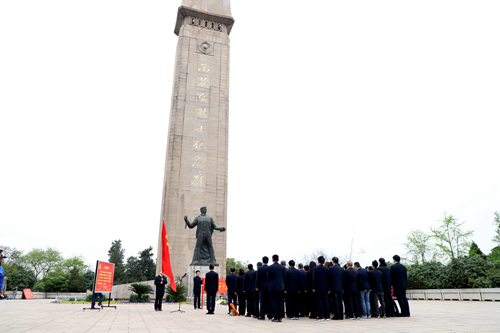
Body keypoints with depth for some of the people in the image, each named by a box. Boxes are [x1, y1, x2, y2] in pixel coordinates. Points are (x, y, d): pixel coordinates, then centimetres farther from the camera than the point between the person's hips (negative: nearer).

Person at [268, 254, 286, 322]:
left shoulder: (270, 267, -6)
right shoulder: (283, 267, 4)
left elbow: (268, 277, 0)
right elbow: (284, 277, 7)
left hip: (273, 287, -3)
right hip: (281, 287, 3)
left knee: (274, 302, 0)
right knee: (280, 302, 7)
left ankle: (275, 318, -1)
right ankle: (280, 317, 7)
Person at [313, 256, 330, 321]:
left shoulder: (316, 268, -7)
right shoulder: (326, 269, 3)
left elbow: (314, 278, -9)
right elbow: (328, 279, 6)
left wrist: (313, 288, -2)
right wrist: (328, 288, 13)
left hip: (319, 288, -4)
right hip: (325, 288, 4)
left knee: (319, 302, -1)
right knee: (326, 302, 9)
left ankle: (321, 316, -2)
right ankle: (327, 316, 12)